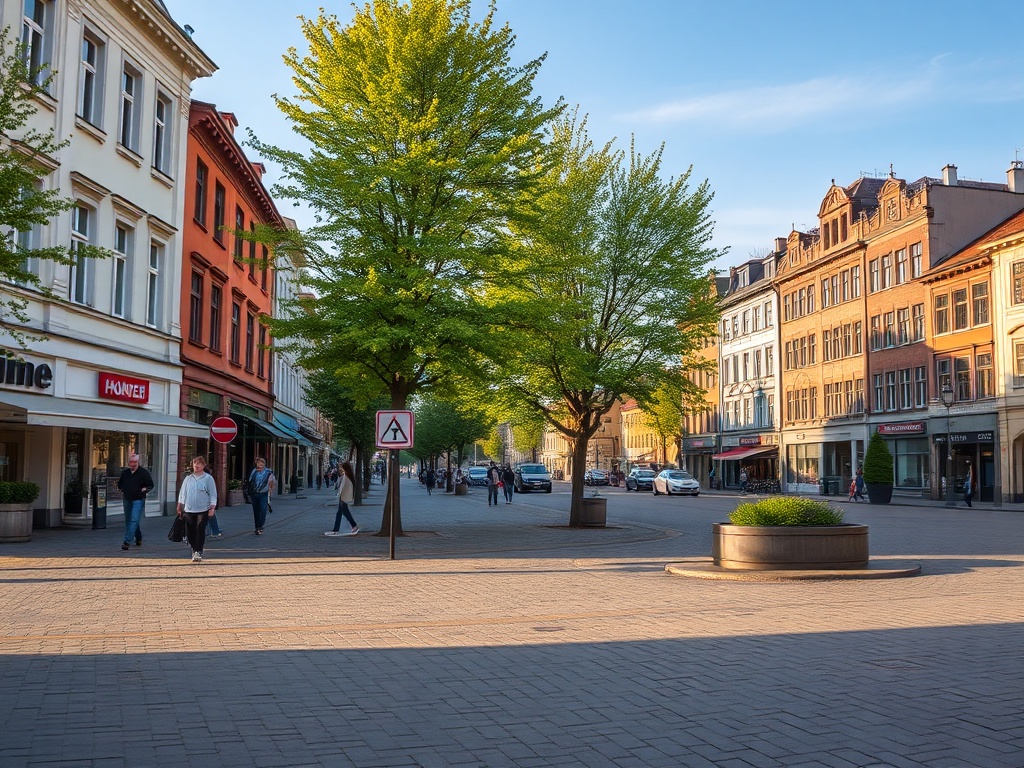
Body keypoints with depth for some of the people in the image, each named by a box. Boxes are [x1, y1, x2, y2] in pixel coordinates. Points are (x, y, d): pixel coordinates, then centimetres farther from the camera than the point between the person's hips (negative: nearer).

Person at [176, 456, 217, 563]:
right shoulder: (188, 478, 12)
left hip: (203, 510, -4)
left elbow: (213, 495, 0)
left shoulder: (208, 479, 1)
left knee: (200, 531, -9)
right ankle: (194, 550, 24)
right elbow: (182, 494, 16)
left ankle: (198, 552, -5)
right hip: (189, 510, 4)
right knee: (189, 532, 6)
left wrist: (212, 508, -8)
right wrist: (179, 507, 11)